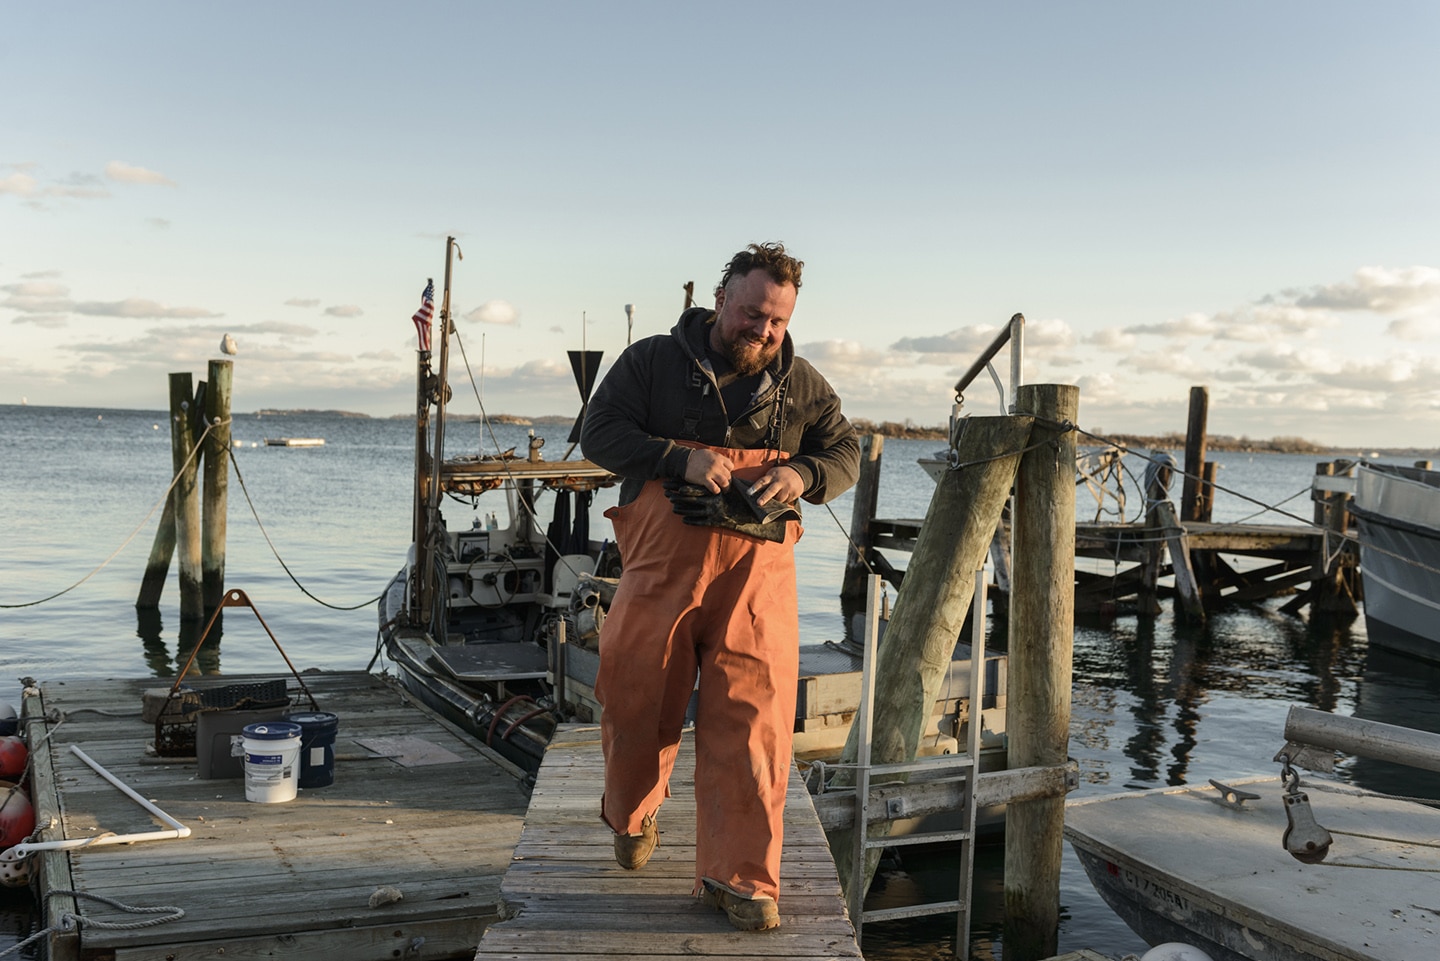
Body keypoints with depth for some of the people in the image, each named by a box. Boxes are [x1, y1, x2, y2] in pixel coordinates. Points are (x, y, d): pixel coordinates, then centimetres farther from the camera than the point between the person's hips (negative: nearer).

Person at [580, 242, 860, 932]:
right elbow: (598, 433, -1)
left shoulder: (800, 384, 14)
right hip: (662, 560, -1)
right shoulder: (652, 361, 6)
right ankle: (632, 814, 39)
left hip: (757, 568, 1)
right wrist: (683, 460, -15)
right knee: (637, 698, 8)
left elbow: (845, 454, 16)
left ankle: (737, 876, 6)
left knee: (752, 716, -5)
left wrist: (802, 475, -8)